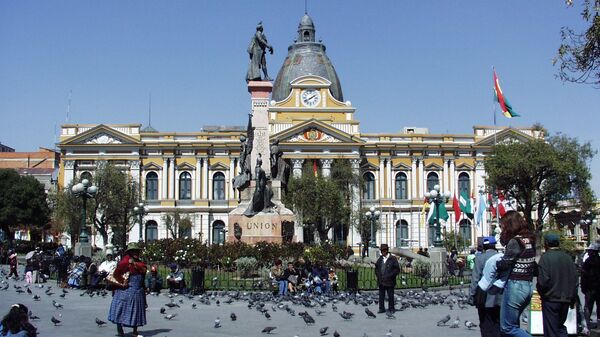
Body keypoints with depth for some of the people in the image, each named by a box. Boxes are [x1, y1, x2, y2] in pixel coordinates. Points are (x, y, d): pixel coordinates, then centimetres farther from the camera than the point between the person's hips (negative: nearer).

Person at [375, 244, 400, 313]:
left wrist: (389, 276, -14)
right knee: (381, 296, 7)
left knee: (390, 296, 4)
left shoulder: (393, 259, -5)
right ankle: (381, 308, 14)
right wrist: (378, 275, 3)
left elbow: (397, 269, -8)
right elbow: (376, 268, 20)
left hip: (389, 281, -5)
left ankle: (391, 308, 15)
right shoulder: (380, 259, 12)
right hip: (381, 281, 5)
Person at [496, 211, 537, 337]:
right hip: (529, 285, 9)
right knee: (514, 324, 17)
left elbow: (504, 264, -14)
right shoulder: (529, 240, 10)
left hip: (515, 285, -9)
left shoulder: (515, 241, -15)